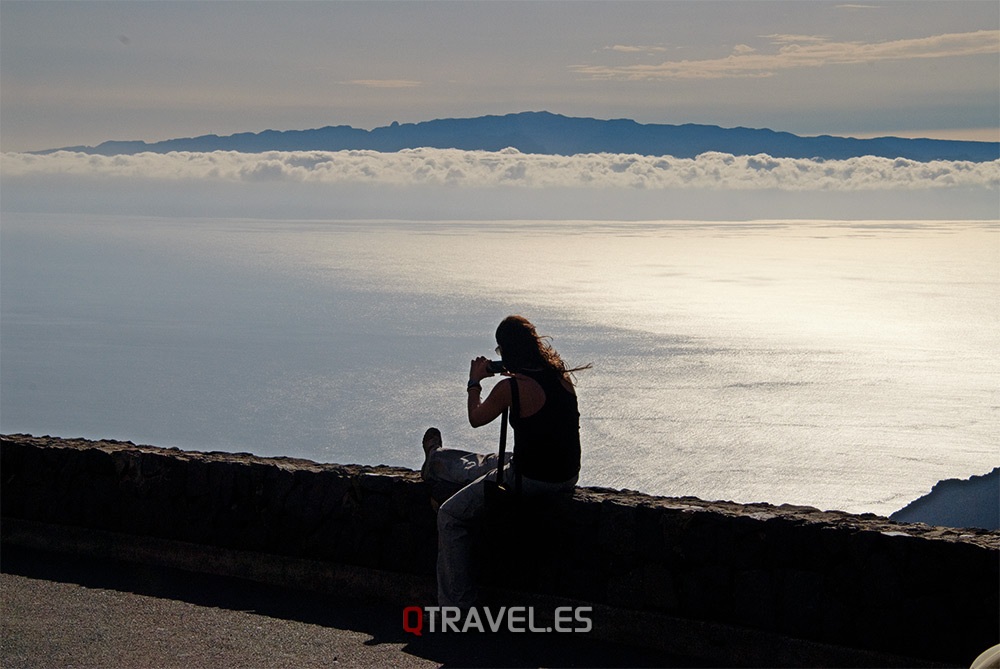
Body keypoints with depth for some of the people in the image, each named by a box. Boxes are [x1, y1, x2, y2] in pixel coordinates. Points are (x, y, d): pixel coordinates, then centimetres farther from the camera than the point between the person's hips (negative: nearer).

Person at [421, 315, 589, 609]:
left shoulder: (511, 387, -19)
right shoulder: (561, 376, 0)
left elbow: (476, 418, 1)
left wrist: (475, 382, 17)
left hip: (530, 480, -7)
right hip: (568, 476, 7)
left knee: (451, 516, 10)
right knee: (487, 465, 34)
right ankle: (438, 462, 64)